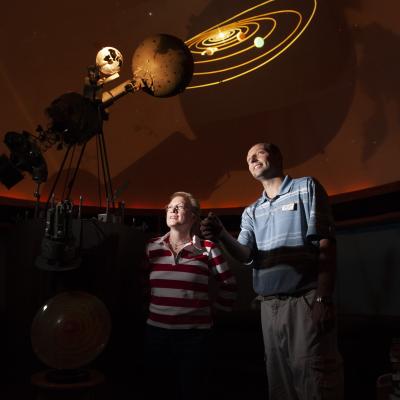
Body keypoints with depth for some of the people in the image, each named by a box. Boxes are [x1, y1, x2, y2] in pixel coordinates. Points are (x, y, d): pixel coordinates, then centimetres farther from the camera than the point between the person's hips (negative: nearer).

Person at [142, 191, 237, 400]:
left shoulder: (207, 248, -4)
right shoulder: (152, 247, 3)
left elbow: (229, 284, 4)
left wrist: (215, 307, 4)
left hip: (194, 333, -2)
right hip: (157, 330, 2)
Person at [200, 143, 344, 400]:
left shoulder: (306, 188, 4)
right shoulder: (251, 212, 19)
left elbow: (326, 244, -5)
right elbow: (247, 256, 4)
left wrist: (324, 298, -15)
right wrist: (222, 236, -18)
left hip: (305, 299, -5)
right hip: (270, 305, 6)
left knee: (313, 374, -8)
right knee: (279, 377, 9)